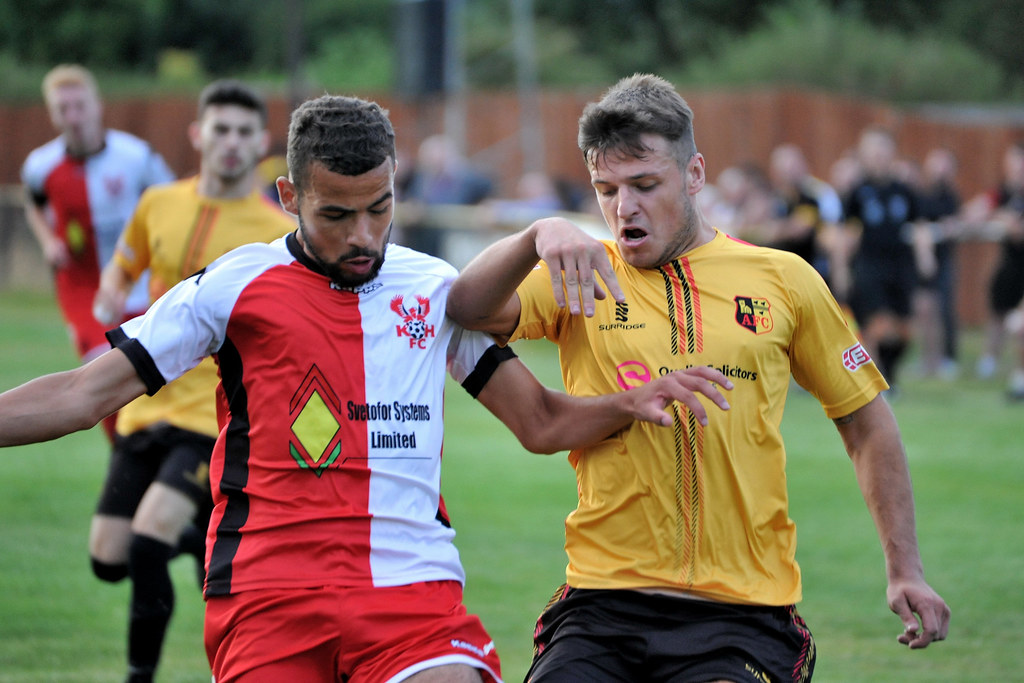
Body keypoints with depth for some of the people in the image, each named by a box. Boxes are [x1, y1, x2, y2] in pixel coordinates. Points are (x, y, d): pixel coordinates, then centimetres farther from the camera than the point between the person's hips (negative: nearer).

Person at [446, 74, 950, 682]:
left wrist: (906, 570, 15)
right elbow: (468, 308, -10)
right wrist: (540, 234, -27)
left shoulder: (783, 280, 9)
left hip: (743, 611, -1)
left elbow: (867, 421, 18)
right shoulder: (581, 279, 8)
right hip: (602, 604, 1)